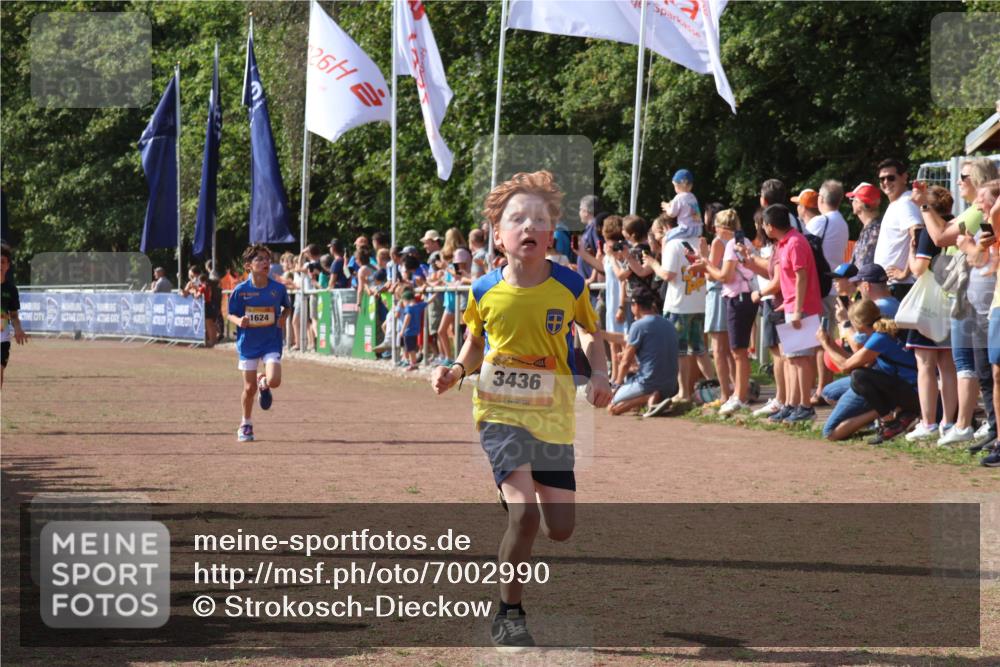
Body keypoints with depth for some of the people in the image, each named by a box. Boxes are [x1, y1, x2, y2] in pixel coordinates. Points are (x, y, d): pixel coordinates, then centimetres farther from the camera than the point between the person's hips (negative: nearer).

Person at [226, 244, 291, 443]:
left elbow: (287, 307, 13)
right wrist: (239, 321, -19)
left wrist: (283, 318, -7)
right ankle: (246, 425, 27)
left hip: (272, 342, 0)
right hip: (248, 343, 0)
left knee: (274, 381, -20)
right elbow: (231, 314, 2)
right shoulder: (241, 290, -9)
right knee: (250, 388, 5)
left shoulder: (278, 288, -5)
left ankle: (263, 382, 19)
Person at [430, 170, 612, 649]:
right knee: (524, 512, -21)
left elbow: (590, 335, 11)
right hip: (501, 412, -2)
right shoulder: (485, 292, -6)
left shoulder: (569, 286, -7)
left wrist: (599, 375, -7)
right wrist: (456, 371, -7)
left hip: (553, 416, 2)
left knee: (560, 529, 2)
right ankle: (508, 614, -2)